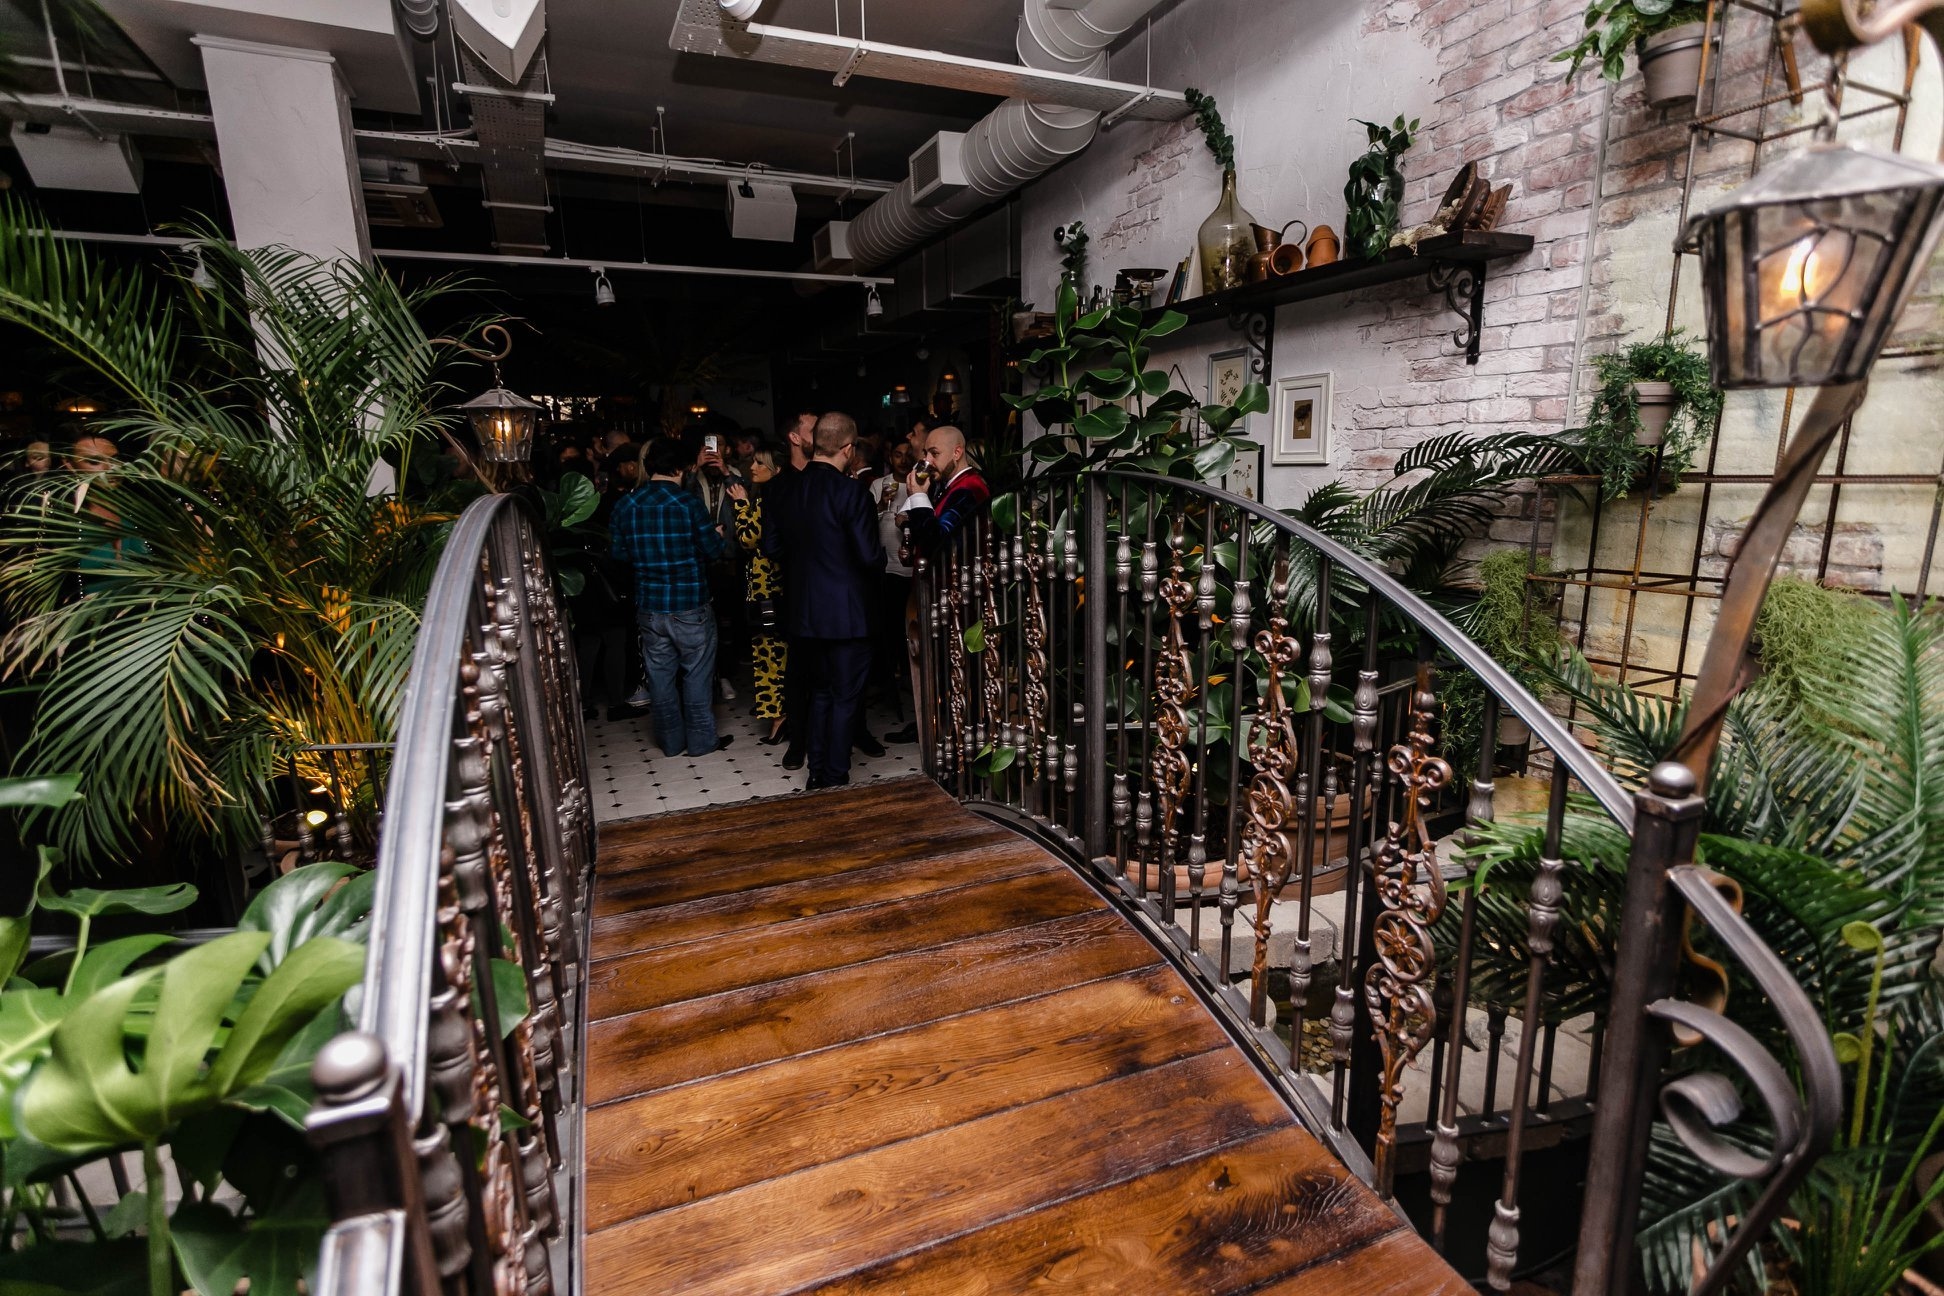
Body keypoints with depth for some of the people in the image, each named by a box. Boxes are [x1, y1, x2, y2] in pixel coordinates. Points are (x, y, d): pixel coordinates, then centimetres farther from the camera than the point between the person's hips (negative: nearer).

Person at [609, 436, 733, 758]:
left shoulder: (625, 505, -1)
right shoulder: (688, 503, -13)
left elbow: (619, 553, 4)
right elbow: (713, 550, -9)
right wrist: (719, 536, 12)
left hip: (649, 607, 4)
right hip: (690, 607, -4)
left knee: (660, 675, 13)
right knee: (696, 674, 9)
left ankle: (671, 741, 24)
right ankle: (701, 739, 17)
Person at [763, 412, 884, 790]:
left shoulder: (789, 489, 1)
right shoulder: (851, 491, -17)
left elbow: (771, 545, 8)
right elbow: (870, 557, -19)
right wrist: (876, 566, 2)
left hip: (803, 611, 6)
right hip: (846, 612, -6)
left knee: (821, 690, 21)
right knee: (845, 698, 7)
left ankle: (817, 773, 27)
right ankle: (835, 780, 15)